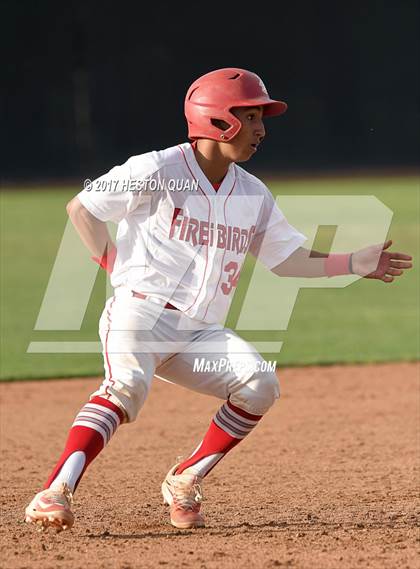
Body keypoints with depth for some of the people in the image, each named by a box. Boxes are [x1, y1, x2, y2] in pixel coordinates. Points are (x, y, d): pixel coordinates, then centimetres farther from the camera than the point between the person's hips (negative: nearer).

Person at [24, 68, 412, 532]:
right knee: (127, 384, -32)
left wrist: (354, 264, 8)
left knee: (259, 385, -16)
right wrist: (113, 264, -3)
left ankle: (185, 482, -1)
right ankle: (55, 493, -41)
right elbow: (80, 207, 1)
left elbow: (287, 259, 18)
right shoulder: (158, 172, -6)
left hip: (200, 332, 6)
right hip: (140, 314, -6)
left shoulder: (253, 195, 13)